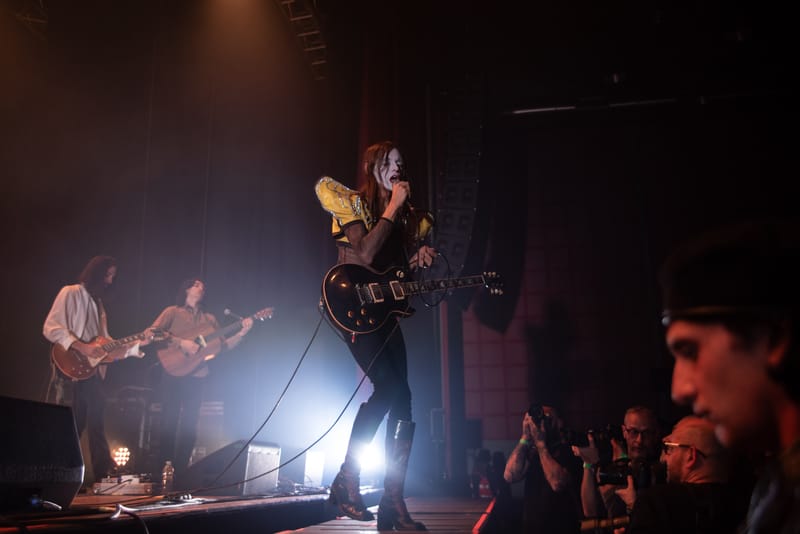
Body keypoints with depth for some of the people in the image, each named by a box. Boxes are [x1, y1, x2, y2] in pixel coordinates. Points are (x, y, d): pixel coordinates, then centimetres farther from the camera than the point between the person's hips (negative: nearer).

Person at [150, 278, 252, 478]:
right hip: (174, 374, -4)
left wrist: (242, 333, -4)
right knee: (170, 422, -1)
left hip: (197, 377, 4)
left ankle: (180, 474, 12)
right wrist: (181, 342, -18)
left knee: (189, 426, 5)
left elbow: (225, 345, 11)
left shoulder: (209, 319, 16)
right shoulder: (173, 312, 5)